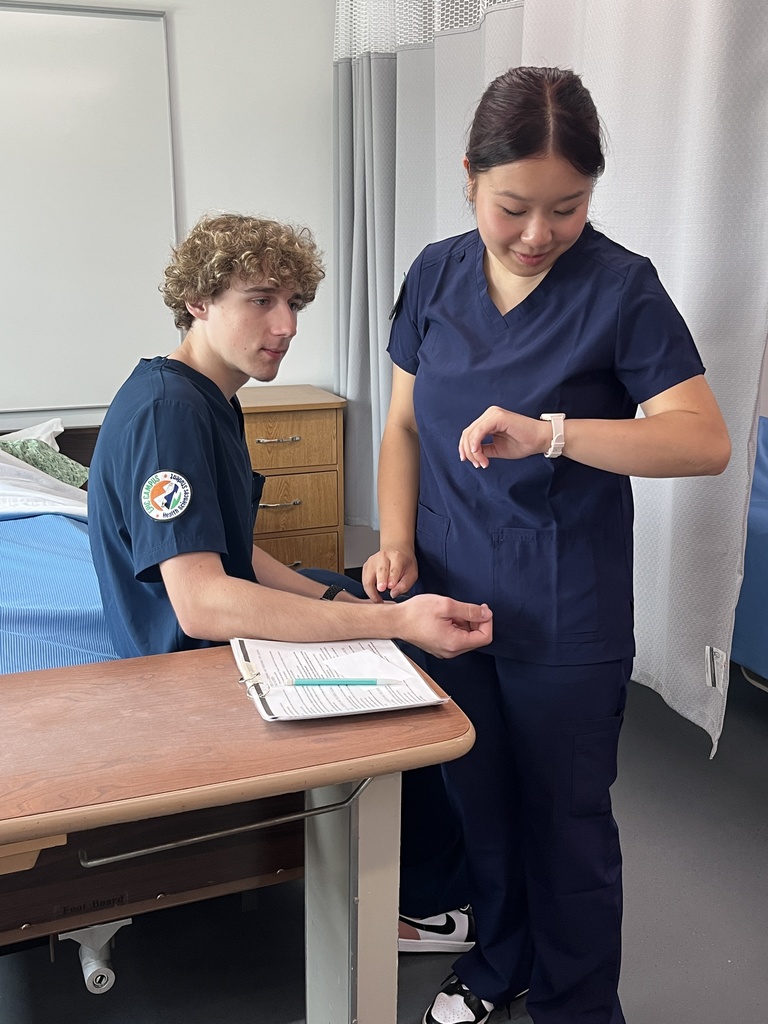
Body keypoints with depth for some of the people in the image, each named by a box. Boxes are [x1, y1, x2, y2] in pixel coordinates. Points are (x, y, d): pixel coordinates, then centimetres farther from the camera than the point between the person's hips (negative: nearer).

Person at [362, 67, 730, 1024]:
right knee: (478, 799, 19)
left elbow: (706, 439, -19)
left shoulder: (621, 287, -11)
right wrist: (397, 542, -3)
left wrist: (548, 433, -32)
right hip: (448, 594, 4)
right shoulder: (436, 274, 2)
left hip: (565, 619, -4)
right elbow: (405, 423, 9)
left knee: (565, 818, 11)